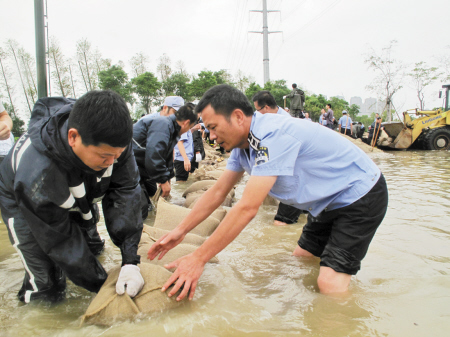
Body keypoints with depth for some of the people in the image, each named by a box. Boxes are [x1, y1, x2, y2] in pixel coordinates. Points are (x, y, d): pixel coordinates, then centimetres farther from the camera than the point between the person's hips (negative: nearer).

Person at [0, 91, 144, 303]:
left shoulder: (111, 142, -33)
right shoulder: (36, 176, -45)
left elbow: (125, 192, -28)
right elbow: (62, 243, -32)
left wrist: (130, 261, -32)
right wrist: (103, 285, -24)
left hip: (78, 197, 4)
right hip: (24, 205, -4)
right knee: (48, 289, -4)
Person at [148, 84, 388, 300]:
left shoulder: (272, 135, -32)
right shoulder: (243, 144, -1)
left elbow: (247, 208, -35)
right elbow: (217, 192, 4)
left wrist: (198, 259, -30)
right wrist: (180, 231, 0)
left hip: (360, 193, -9)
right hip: (328, 202, 9)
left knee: (329, 284, -17)